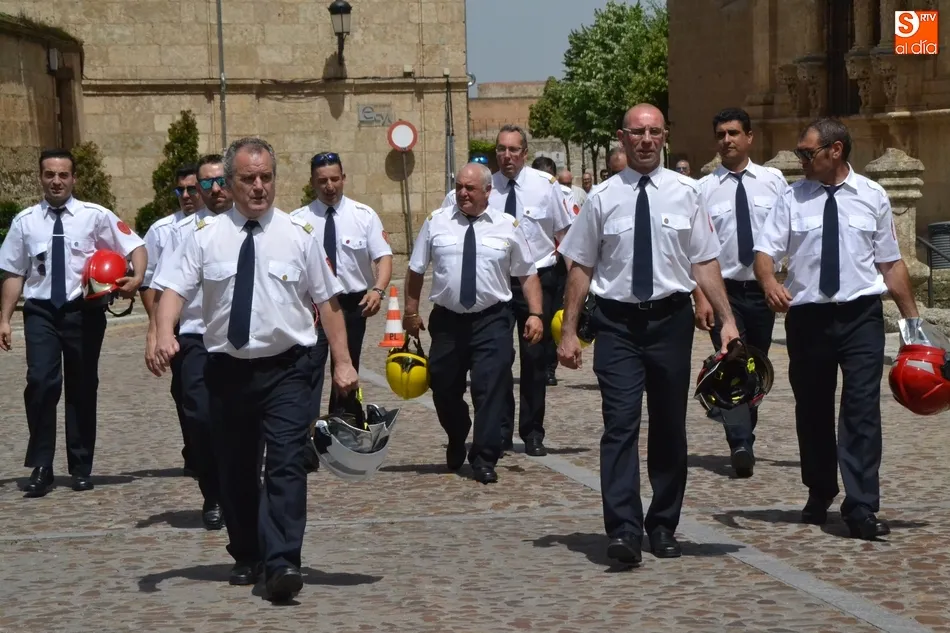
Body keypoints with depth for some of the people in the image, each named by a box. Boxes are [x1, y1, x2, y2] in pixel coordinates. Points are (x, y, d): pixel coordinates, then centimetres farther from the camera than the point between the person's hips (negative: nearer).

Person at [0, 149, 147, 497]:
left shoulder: (95, 216, -1)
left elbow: (136, 246, 0)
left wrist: (137, 278, -19)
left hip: (83, 311, 0)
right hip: (41, 311, 0)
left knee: (83, 388, 9)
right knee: (41, 383, -16)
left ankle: (81, 468, 22)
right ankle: (41, 468, -7)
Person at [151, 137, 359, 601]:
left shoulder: (299, 234, 2)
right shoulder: (206, 236, 2)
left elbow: (326, 301, 2)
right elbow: (175, 288, -6)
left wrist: (343, 362, -3)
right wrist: (165, 334, -25)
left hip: (285, 370, -2)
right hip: (228, 370, 2)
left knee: (286, 465, -14)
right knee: (235, 470, 12)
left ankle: (282, 564, -18)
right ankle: (245, 558, 27)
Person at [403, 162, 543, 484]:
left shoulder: (507, 226, 1)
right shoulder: (436, 222, 3)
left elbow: (528, 274, 3)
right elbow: (415, 269, 9)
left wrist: (535, 314, -7)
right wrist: (411, 311, 6)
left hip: (492, 320, -2)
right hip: (447, 320, 2)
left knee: (490, 388, -8)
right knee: (444, 388, 12)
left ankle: (484, 460, 1)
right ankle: (456, 445, 38)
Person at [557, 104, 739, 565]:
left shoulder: (685, 193, 3)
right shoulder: (602, 198, 1)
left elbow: (704, 263, 3)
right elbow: (581, 266, 3)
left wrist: (727, 319, -5)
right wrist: (569, 331, -2)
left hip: (670, 319, 2)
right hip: (617, 322, -2)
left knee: (669, 427, 10)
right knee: (621, 424, -12)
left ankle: (663, 528, 23)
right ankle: (623, 531, -17)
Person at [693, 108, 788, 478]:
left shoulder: (773, 182, 3)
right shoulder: (704, 189, -2)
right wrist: (700, 298, -11)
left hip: (763, 289, 2)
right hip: (724, 291, -2)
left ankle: (744, 440, 27)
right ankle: (741, 446, -16)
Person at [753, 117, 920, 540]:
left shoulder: (872, 197, 3)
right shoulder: (793, 199, 2)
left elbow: (891, 263, 7)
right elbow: (765, 251, -3)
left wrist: (912, 318, 7)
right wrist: (769, 281, -26)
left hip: (861, 315, -1)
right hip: (808, 316, 2)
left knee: (863, 409, -9)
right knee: (812, 410, 12)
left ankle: (861, 509, -7)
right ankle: (819, 495, 31)